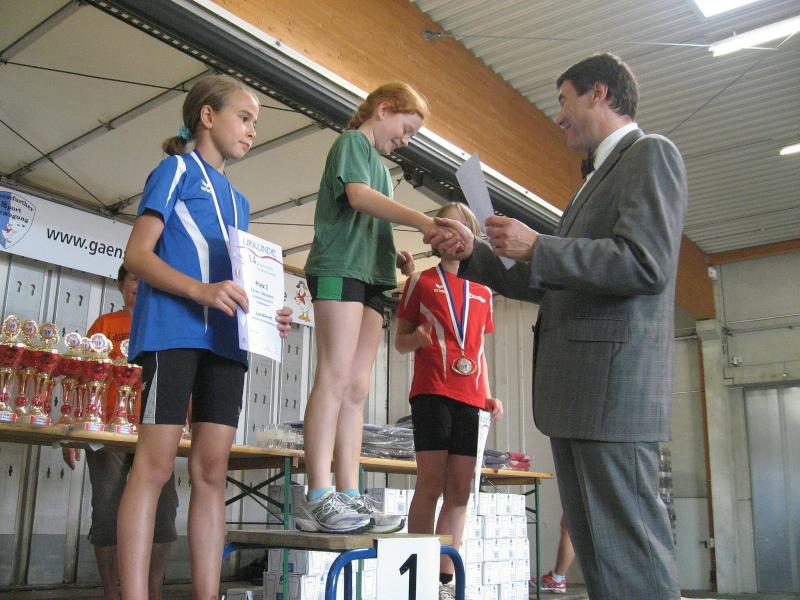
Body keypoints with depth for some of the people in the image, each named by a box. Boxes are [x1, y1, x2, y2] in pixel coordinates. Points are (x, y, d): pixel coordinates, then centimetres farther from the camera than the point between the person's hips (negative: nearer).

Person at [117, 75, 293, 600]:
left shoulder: (238, 200, 26)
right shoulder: (177, 169, 6)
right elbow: (137, 254, -4)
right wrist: (200, 291, -20)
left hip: (226, 340, 7)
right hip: (173, 330, -6)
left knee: (212, 470, 1)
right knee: (155, 464, -9)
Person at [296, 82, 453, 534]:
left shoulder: (380, 165, 29)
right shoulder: (351, 142, 4)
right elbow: (359, 196, -15)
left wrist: (395, 255, 9)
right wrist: (422, 221, -25)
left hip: (371, 276, 9)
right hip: (340, 268, -9)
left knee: (357, 389, 1)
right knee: (334, 378, -15)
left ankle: (350, 496, 0)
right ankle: (319, 499, -17)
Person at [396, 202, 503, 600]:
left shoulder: (483, 291, 20)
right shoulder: (420, 282, 9)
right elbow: (400, 341, 10)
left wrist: (489, 397, 10)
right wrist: (416, 339, -13)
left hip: (470, 398, 4)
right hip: (432, 392, -4)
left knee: (460, 490, 1)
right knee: (431, 483, -10)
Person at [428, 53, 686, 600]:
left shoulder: (650, 152, -2)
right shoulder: (602, 177, 26)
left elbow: (647, 264, -18)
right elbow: (547, 284, 27)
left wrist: (535, 247, -15)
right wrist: (474, 254, 18)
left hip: (612, 384, -10)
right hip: (576, 392, 10)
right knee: (595, 552, 12)